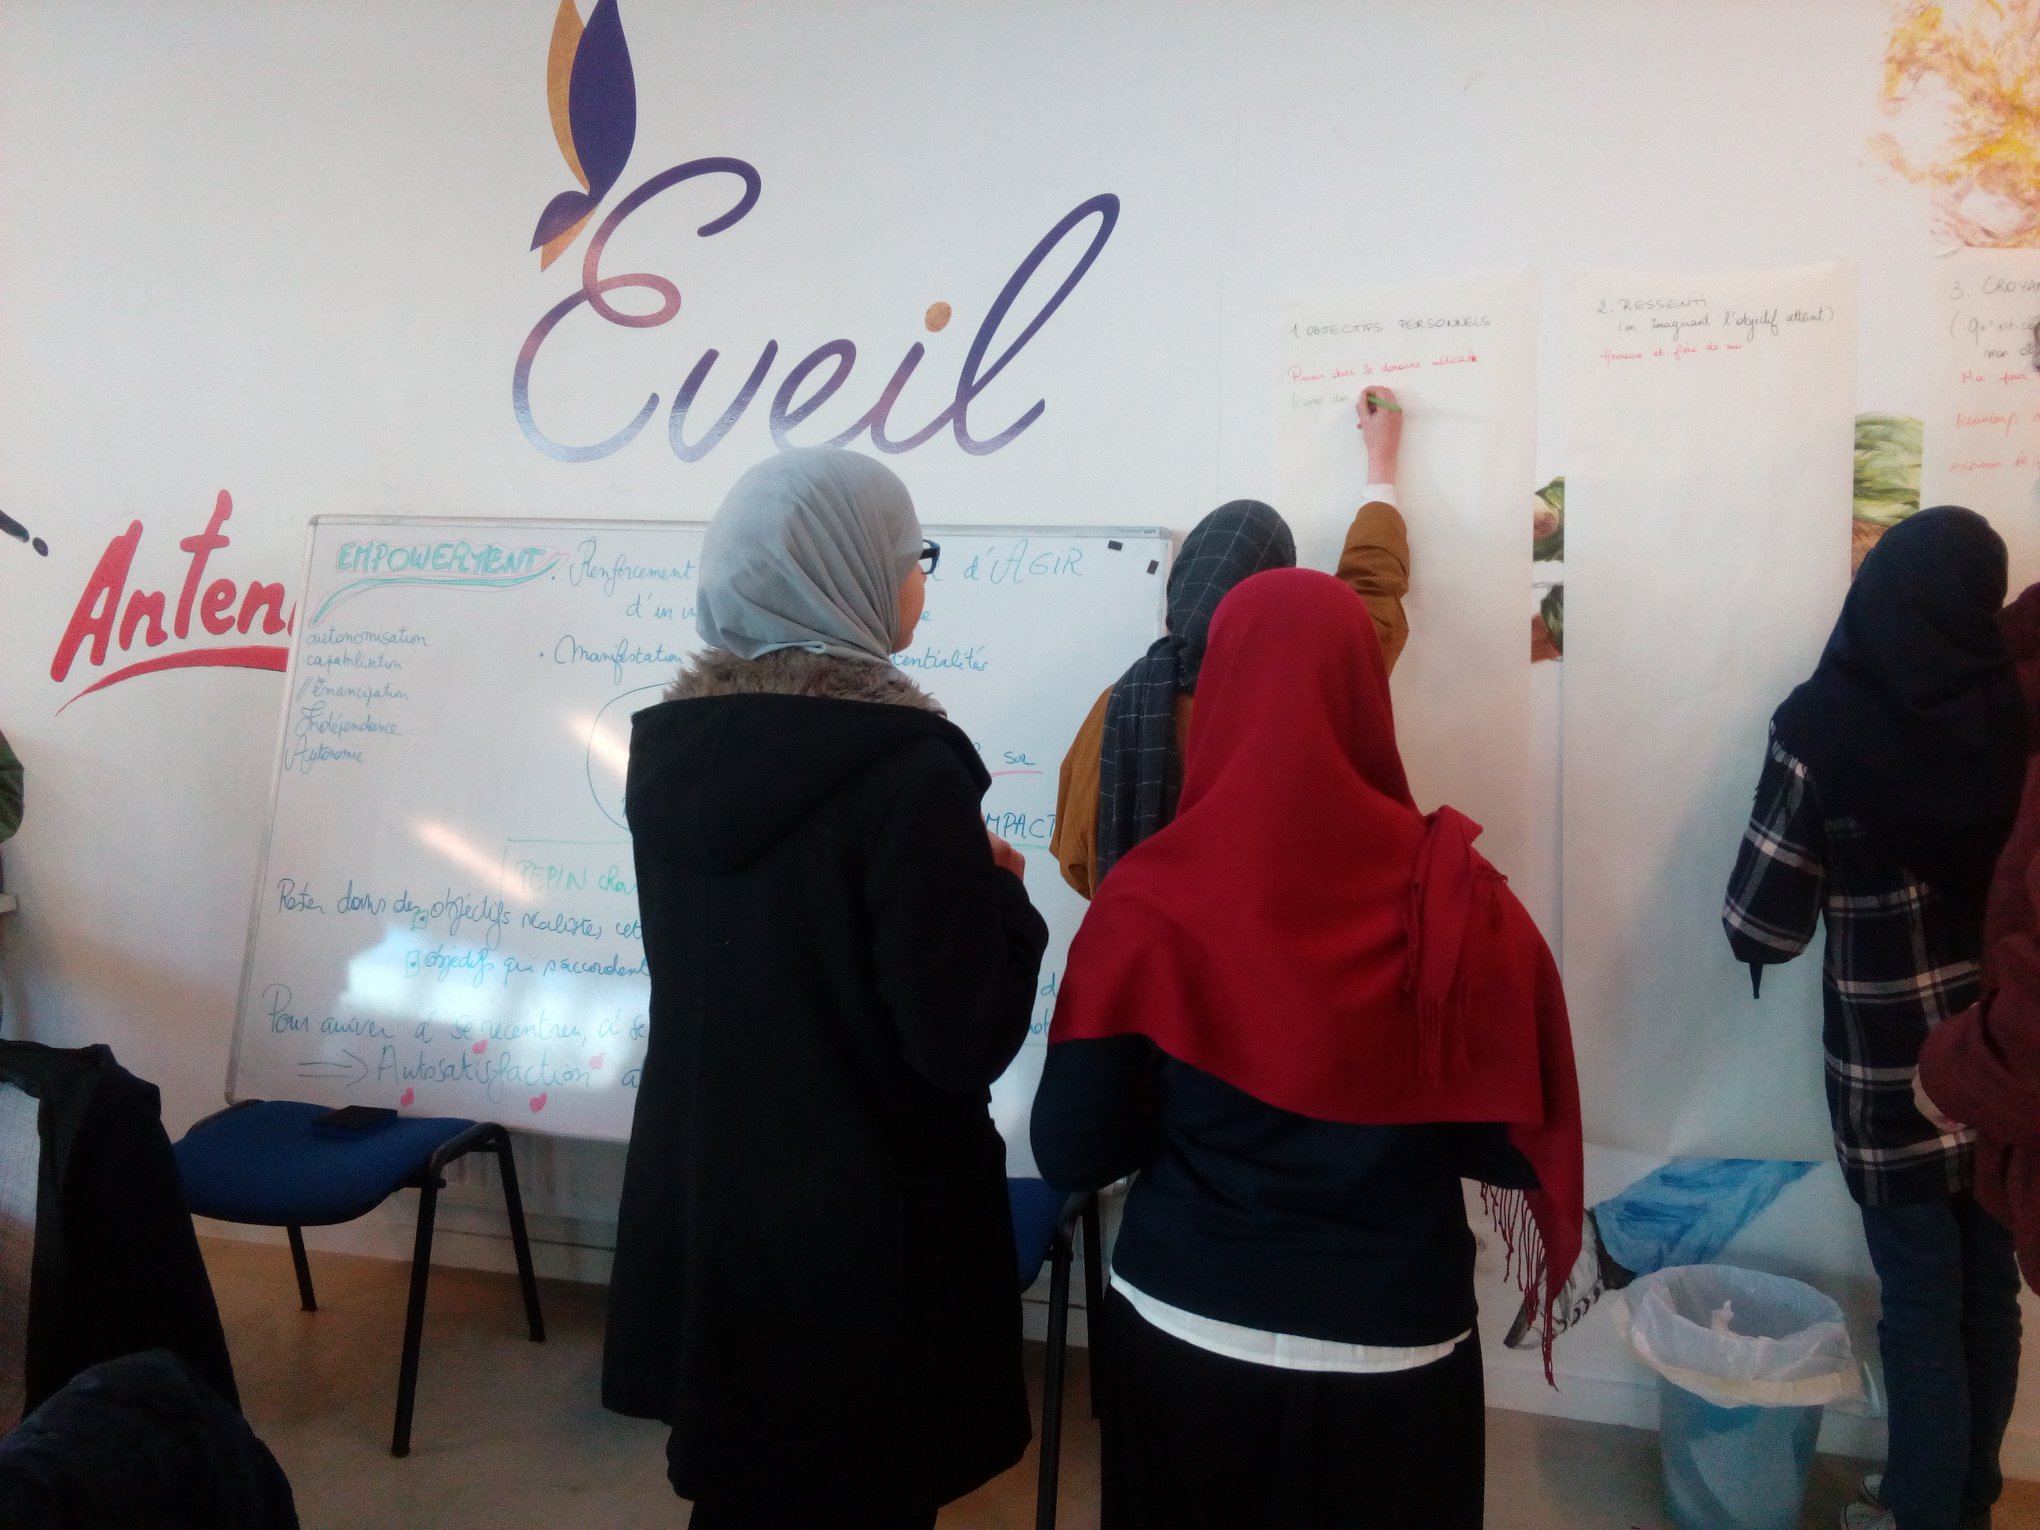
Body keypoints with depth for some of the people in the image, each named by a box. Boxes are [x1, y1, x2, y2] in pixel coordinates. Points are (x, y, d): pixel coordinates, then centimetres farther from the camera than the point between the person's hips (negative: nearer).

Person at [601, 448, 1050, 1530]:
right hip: (865, 1221, -6)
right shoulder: (905, 766, -23)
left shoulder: (670, 748, -3)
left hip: (703, 1201, 6)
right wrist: (1000, 893, -5)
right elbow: (962, 1044, -21)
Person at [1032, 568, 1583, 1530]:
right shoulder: (1457, 899, -14)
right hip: (1391, 1352, 0)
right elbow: (1522, 1147, -7)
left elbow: (1072, 1151, -11)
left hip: (1183, 1336, 0)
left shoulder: (1150, 899, -15)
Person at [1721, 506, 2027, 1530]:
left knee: (1921, 1307, 10)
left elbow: (1763, 924, -15)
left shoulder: (1827, 724, -17)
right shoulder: (2017, 711, -8)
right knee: (1990, 1291, 19)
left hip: (1894, 1074, -4)